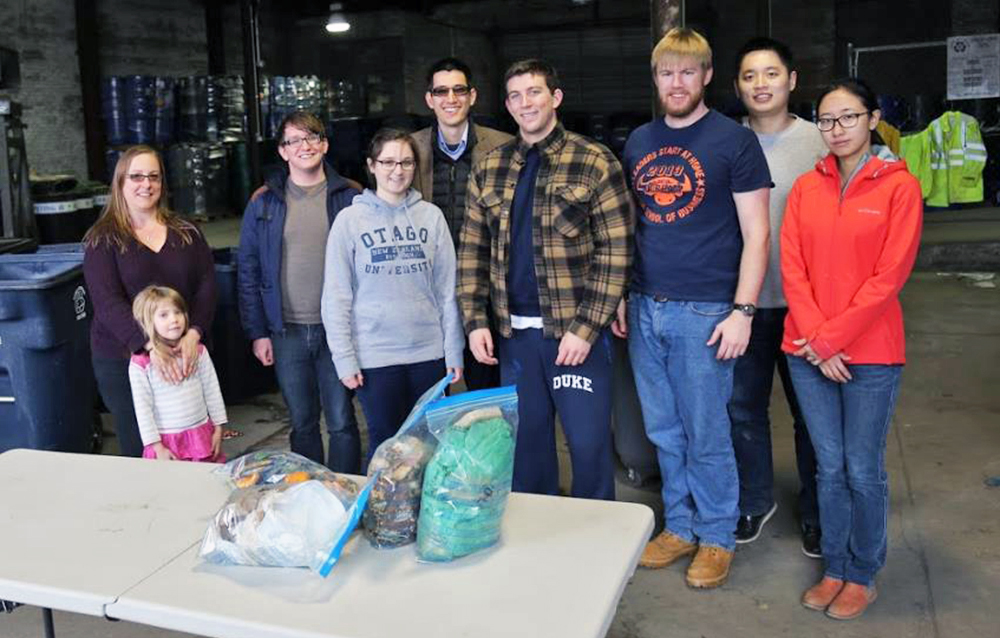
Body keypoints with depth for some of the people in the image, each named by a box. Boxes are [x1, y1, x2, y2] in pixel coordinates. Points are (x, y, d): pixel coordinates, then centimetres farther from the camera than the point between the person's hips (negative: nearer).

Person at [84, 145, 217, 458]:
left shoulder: (186, 232, 8)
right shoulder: (102, 240, -1)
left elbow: (206, 285, 1)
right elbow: (107, 302, -11)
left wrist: (193, 333, -17)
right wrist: (149, 345, -26)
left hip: (184, 354, 2)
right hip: (122, 359, -2)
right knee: (139, 451, 4)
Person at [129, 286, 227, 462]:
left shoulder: (198, 351, 1)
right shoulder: (140, 363, -9)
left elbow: (212, 391, 6)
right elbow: (142, 408, -7)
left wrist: (218, 428, 6)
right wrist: (157, 447, -8)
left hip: (202, 435, 3)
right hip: (167, 442, -3)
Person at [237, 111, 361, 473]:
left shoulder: (349, 198, 2)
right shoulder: (264, 203, 5)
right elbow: (247, 271, 6)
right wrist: (257, 333, 1)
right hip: (287, 332, 2)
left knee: (341, 422, 1)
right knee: (302, 423, 12)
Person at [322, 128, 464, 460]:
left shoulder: (431, 216, 3)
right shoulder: (350, 219, -2)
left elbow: (447, 289, 5)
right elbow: (336, 297, -2)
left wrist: (454, 351, 3)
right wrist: (344, 358, -7)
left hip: (428, 353, 2)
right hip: (375, 356, -2)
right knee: (385, 443, 7)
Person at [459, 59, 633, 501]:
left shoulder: (594, 163, -4)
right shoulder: (487, 169, 9)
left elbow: (616, 251, -8)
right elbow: (472, 250, 11)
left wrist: (585, 328, -14)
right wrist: (475, 321, 1)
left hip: (577, 331, -4)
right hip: (514, 331, 4)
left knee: (589, 442, 1)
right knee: (526, 441, 14)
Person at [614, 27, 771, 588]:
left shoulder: (735, 140, -4)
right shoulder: (639, 141, 12)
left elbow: (756, 233, -7)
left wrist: (742, 311, -14)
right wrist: (620, 297, 11)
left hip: (704, 312, -5)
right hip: (645, 309, 5)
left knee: (706, 436, 4)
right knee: (665, 433, 14)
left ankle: (717, 536, 22)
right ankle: (681, 526, 30)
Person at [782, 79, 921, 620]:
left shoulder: (898, 186, -5)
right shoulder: (806, 187, 7)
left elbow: (889, 276, -11)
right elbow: (792, 268, 1)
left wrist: (830, 338, -13)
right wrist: (815, 341, -9)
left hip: (870, 354, -3)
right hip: (808, 352, 3)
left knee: (862, 470, 6)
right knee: (829, 466, 13)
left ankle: (863, 576, 25)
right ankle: (834, 570, 28)